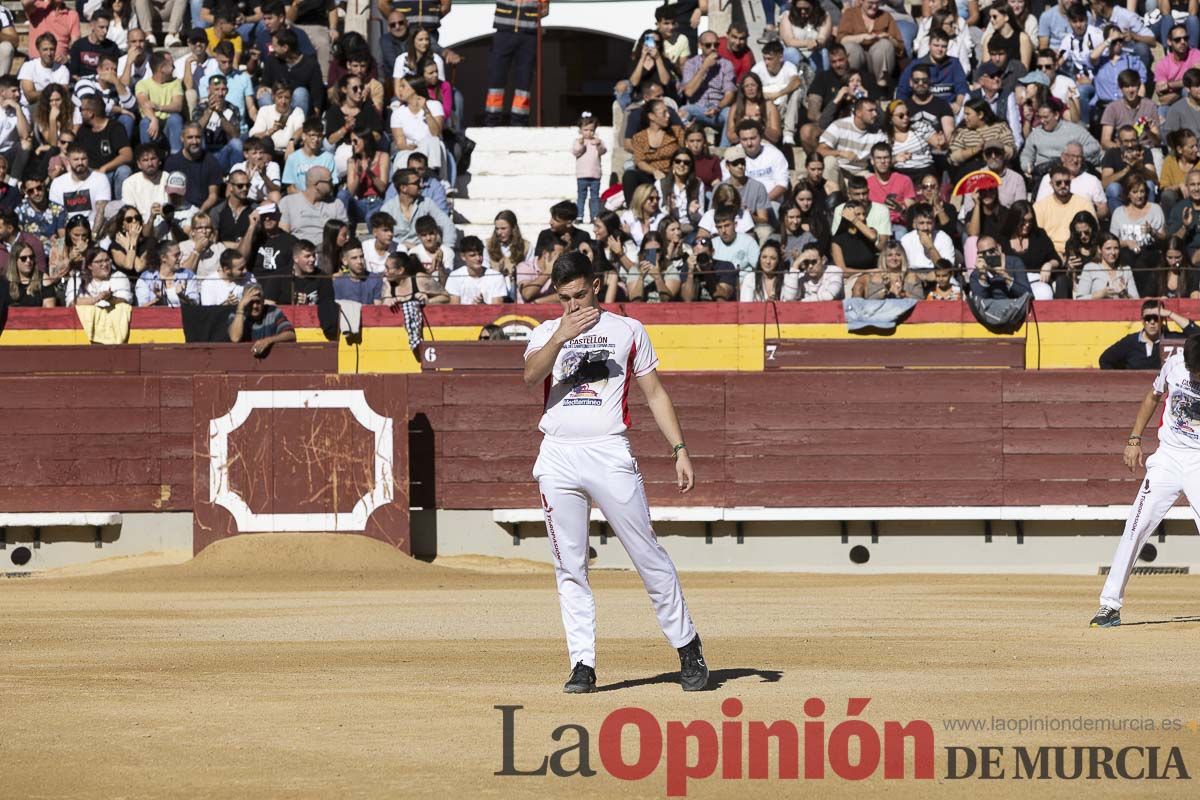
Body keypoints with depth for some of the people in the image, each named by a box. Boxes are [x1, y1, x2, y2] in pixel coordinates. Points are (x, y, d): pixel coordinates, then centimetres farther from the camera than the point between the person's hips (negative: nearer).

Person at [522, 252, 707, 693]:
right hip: (558, 457, 2)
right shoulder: (546, 333, 13)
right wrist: (562, 336, -21)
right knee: (570, 569, 1)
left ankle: (688, 648, 7)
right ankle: (583, 664, 4)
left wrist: (680, 449, 4)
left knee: (649, 556, -3)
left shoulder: (627, 330, 11)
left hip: (610, 454, -2)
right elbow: (531, 376, -7)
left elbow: (654, 393, 12)